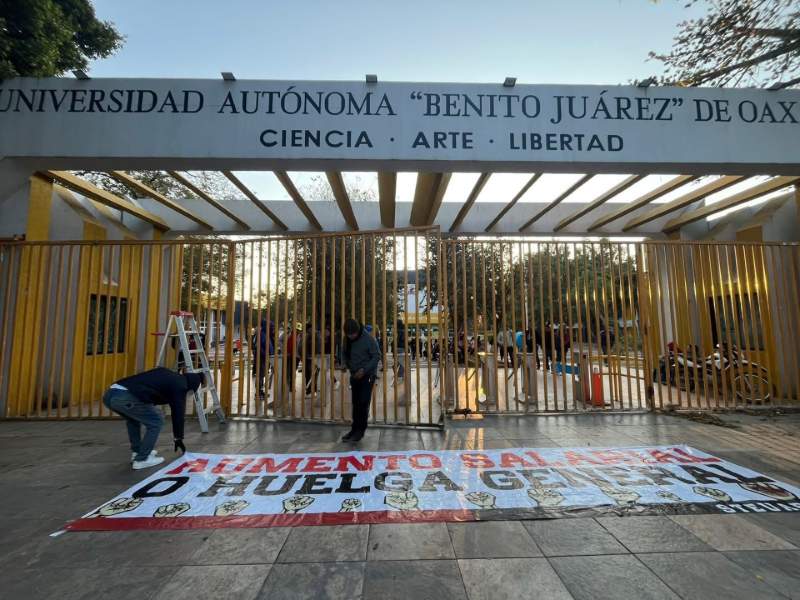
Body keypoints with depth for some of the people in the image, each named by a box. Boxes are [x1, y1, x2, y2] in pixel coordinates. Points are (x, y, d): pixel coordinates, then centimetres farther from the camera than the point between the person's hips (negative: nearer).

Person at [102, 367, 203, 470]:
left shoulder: (169, 376, 26)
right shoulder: (179, 386, 5)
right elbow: (178, 414, 11)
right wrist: (178, 439, 23)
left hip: (110, 393, 9)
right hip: (125, 397, -9)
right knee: (156, 422, 10)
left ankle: (137, 452, 35)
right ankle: (141, 459, 15)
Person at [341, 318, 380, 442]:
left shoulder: (368, 339, -17)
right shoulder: (346, 339, -2)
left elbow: (376, 356, -15)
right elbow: (344, 355, 13)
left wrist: (364, 370, -20)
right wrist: (349, 367, 2)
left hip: (367, 375, -5)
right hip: (354, 375, 5)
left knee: (363, 403, -4)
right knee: (355, 403, 12)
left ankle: (360, 430, 9)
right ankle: (355, 429, 23)